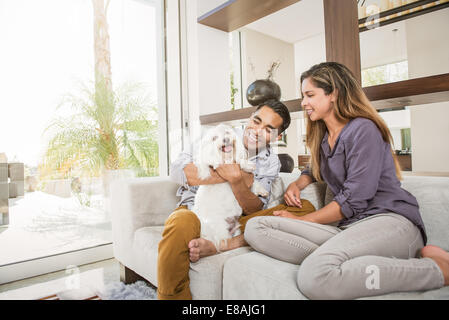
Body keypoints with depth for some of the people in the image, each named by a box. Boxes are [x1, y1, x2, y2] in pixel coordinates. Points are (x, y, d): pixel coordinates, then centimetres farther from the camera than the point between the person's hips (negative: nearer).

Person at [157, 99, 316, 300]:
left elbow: (255, 210, -3)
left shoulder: (270, 163, 7)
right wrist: (243, 179, -15)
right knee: (182, 223, -40)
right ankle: (173, 296, -16)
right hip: (196, 211, -2)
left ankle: (218, 245, -32)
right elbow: (177, 170, -14)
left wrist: (236, 181, -25)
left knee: (306, 208, -17)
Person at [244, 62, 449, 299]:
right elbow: (315, 170, 37)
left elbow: (353, 200, -13)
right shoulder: (322, 137, 18)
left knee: (314, 276, -38)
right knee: (255, 227, -12)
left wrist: (301, 220, -4)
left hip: (389, 219, -7)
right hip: (346, 225, 8)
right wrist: (297, 184, 13)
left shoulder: (363, 129, -6)